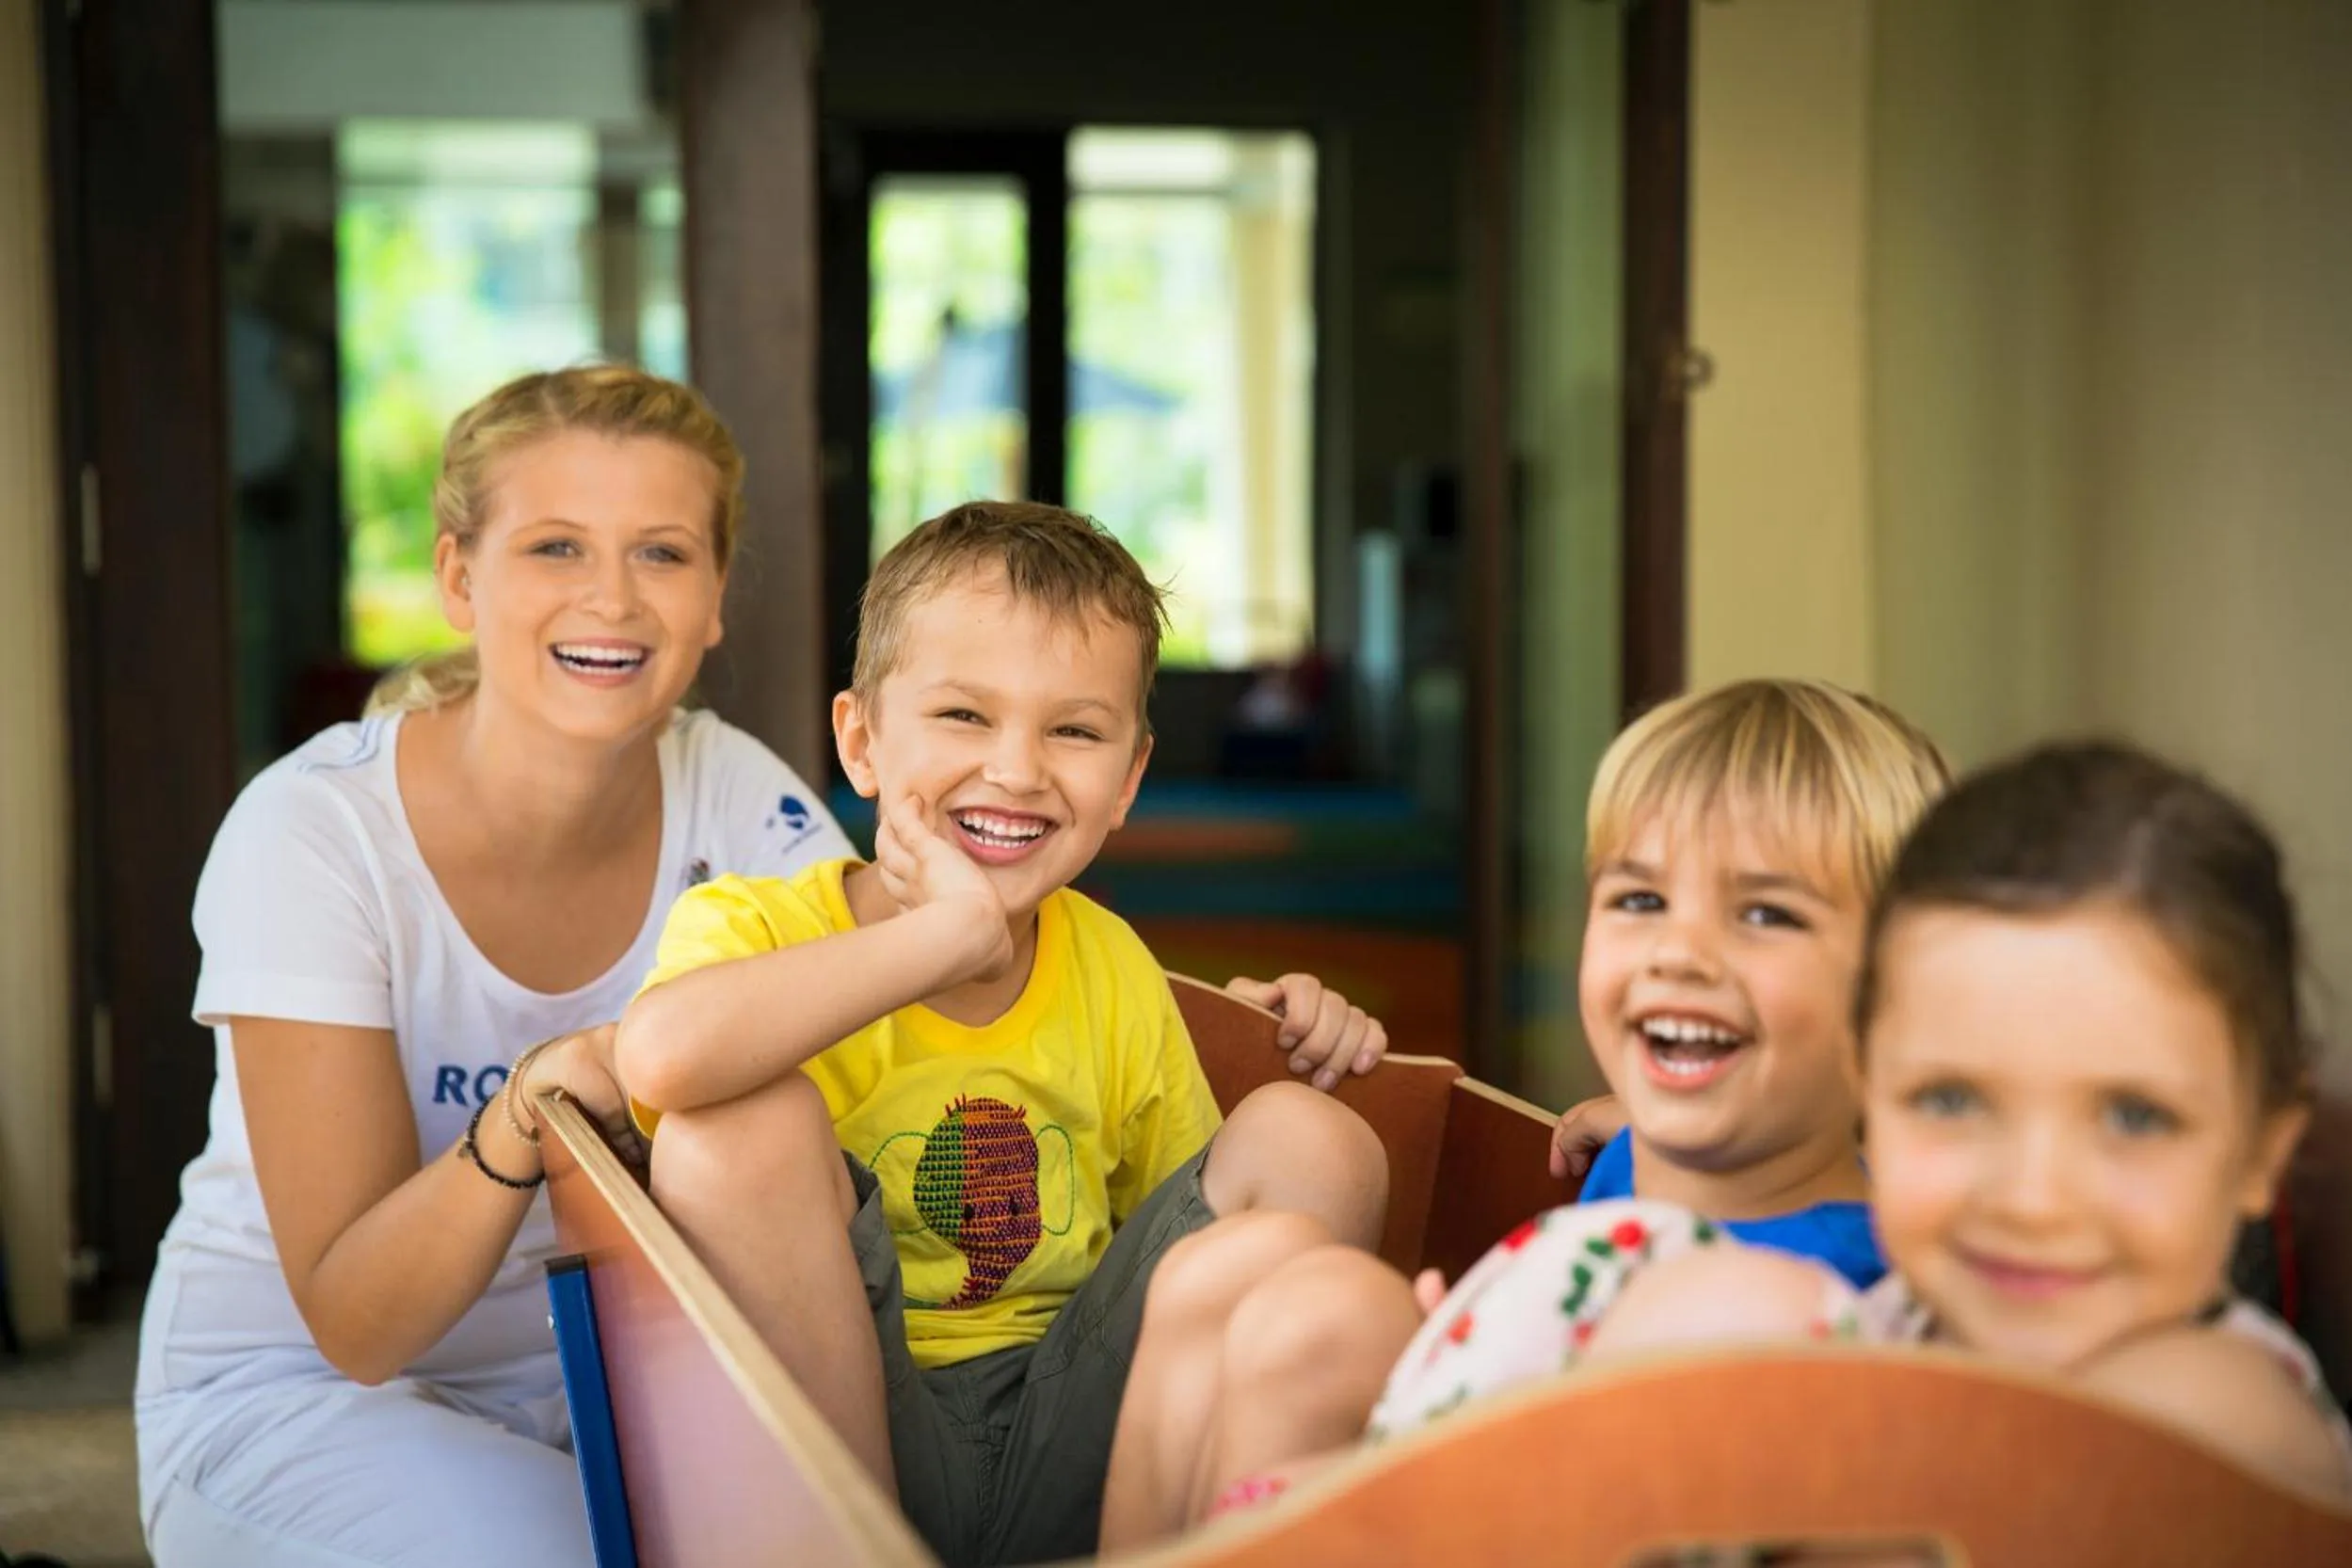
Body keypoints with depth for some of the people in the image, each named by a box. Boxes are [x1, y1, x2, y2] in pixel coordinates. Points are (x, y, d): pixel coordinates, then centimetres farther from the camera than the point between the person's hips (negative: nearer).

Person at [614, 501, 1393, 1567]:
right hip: (836, 1446, -4)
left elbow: (1193, 1223, 19)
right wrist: (951, 931, -28)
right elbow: (662, 1056, -35)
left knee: (1310, 1144, -8)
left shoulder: (1109, 964, 8)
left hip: (1072, 1459, 4)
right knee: (749, 1124, -27)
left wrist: (1288, 1072, 1)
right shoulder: (760, 927, -8)